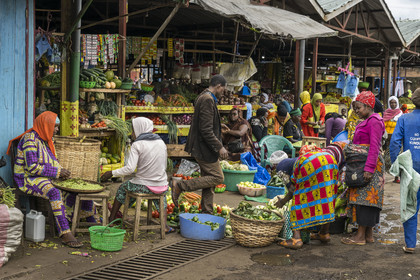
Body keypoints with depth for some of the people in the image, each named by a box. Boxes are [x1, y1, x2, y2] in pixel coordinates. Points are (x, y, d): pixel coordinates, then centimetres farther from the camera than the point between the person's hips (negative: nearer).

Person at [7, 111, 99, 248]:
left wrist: (61, 171, -2)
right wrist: (57, 172, -21)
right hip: (28, 179, -9)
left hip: (47, 177, 9)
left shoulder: (47, 139, 12)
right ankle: (65, 234, -42)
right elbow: (32, 167, -23)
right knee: (55, 193, -38)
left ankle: (93, 221, 16)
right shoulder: (30, 139, -17)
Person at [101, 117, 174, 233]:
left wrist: (112, 173, -7)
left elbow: (129, 169, -18)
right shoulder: (161, 142, 7)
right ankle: (164, 226, 25)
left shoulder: (137, 145, -11)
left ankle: (111, 220, 38)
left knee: (122, 188, 26)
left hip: (143, 186, -4)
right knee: (161, 194, 40)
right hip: (162, 186, 4)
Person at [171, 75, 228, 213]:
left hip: (203, 147, 11)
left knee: (209, 179, 13)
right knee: (217, 177, -5)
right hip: (204, 148, -11)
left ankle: (207, 213, 18)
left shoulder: (204, 97, 14)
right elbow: (206, 130, -24)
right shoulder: (208, 100, -19)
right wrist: (219, 147, -19)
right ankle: (180, 186, -5)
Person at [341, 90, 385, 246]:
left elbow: (374, 147, -19)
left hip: (370, 164, -10)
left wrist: (368, 168, -23)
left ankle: (361, 236, -6)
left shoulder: (374, 121, -11)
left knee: (365, 197, -8)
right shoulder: (365, 122, 20)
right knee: (365, 198, 9)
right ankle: (369, 234, 14)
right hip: (362, 165, 10)